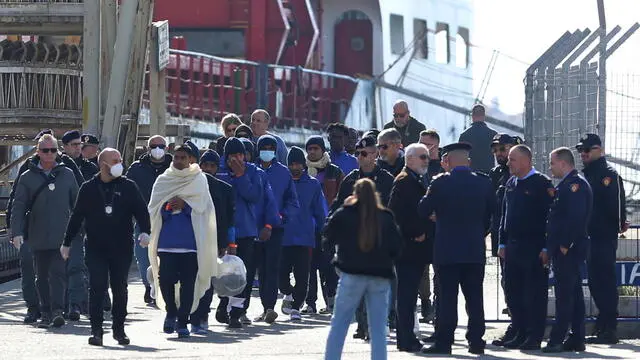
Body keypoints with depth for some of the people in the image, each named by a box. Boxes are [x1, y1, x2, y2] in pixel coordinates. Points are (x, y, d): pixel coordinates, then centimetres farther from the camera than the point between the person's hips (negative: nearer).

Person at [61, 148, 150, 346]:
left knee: (120, 288, 5)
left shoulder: (128, 187, 4)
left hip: (122, 247, 1)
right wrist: (67, 242, 10)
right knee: (97, 288, -5)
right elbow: (76, 216, 9)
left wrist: (145, 231, -16)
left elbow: (141, 210, 2)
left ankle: (119, 329, 16)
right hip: (95, 248, -1)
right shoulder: (88, 188, 4)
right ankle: (96, 330, -2)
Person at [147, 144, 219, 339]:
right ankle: (171, 311, 17)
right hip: (167, 240, 1)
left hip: (191, 240, -1)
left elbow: (204, 207, 2)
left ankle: (182, 321, 3)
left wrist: (184, 205, -12)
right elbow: (153, 208, 9)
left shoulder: (199, 180, 8)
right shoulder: (163, 181, 14)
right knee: (165, 279, -8)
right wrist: (168, 207, -11)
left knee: (188, 282, -4)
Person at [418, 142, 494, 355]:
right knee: (474, 297, 7)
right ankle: (476, 341, 7)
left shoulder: (441, 183, -10)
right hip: (475, 250, 3)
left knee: (447, 298, -1)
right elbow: (490, 215, 10)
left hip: (447, 250, -3)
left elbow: (423, 211, -3)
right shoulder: (484, 184, 1)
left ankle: (444, 342, -1)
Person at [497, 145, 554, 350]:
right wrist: (503, 243, 13)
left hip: (534, 248, -7)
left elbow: (550, 216, -11)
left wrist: (546, 248, -15)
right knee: (513, 292, 9)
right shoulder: (511, 184, 13)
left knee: (535, 294, -2)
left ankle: (534, 337, 2)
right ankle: (519, 334, 17)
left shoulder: (542, 184, -8)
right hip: (513, 247, 7)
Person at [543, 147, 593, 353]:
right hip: (563, 250, 10)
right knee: (573, 295, 11)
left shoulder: (575, 184, -13)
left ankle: (557, 340, -11)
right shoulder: (567, 184, 18)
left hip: (568, 250, -10)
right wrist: (550, 248, 19)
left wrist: (564, 246, -21)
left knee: (564, 296, -9)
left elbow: (576, 217, -23)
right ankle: (577, 340, 14)